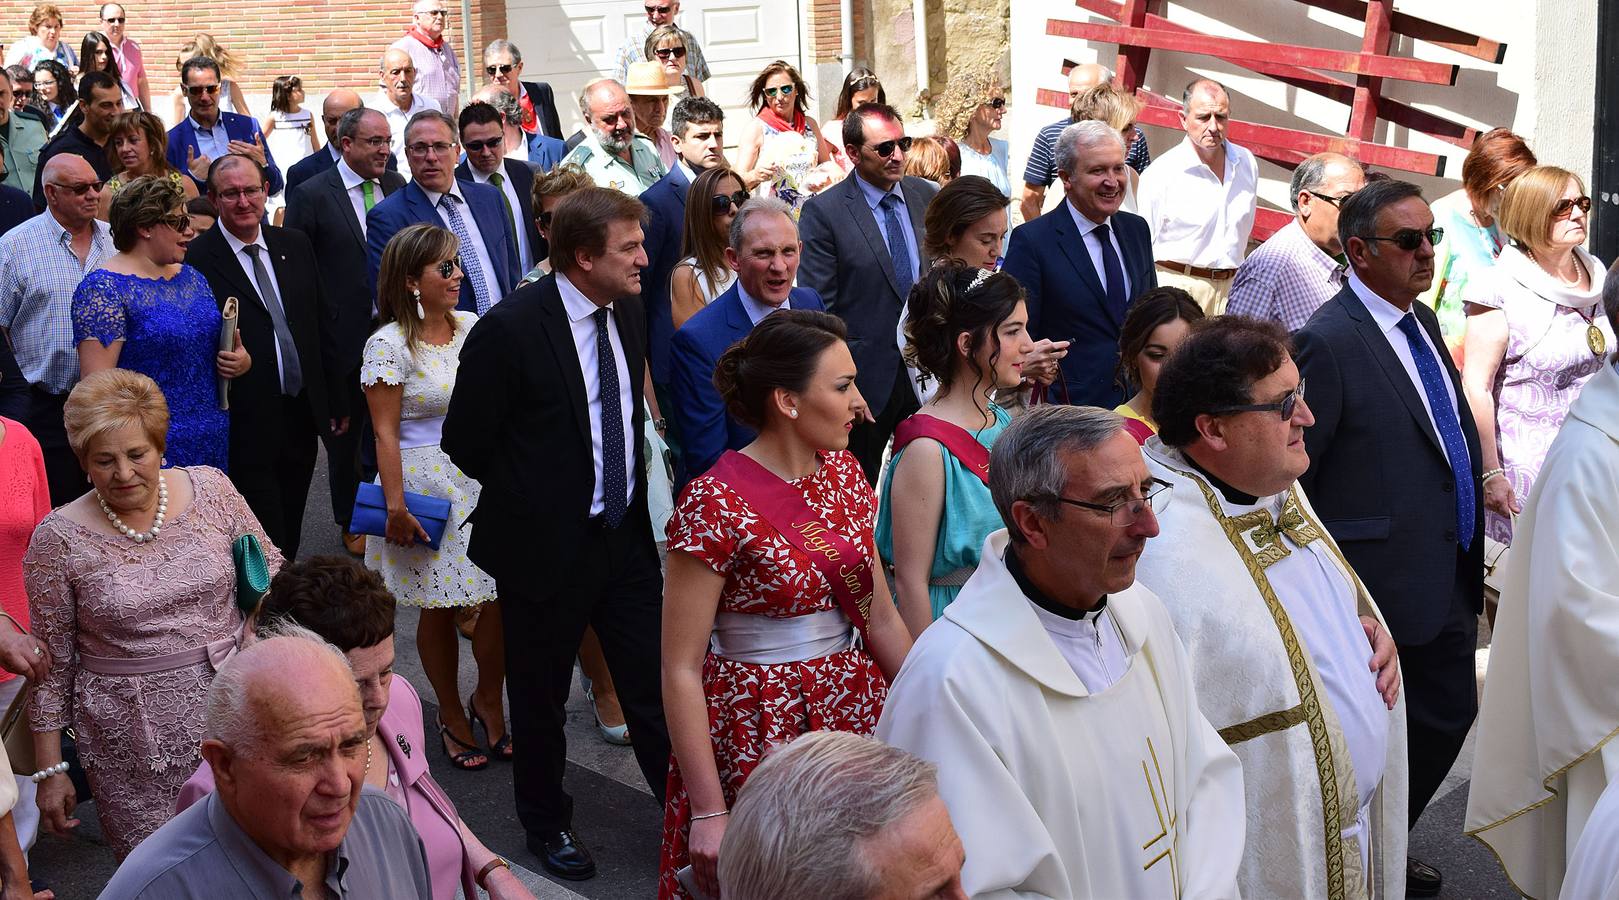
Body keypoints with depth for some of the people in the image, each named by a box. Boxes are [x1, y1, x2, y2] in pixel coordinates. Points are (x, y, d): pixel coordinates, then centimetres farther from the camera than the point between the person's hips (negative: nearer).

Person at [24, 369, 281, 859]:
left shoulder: (210, 489, -1)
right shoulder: (59, 538, -6)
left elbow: (270, 568, 12)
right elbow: (51, 665, 1)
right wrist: (50, 770, 2)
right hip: (131, 741, -2)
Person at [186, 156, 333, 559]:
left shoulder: (296, 246, 8)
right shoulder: (196, 259, -9)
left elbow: (322, 325, 13)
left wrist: (336, 401, 13)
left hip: (303, 415, 5)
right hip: (246, 425, -5)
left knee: (290, 536, 16)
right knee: (265, 545, -1)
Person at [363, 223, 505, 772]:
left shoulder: (473, 327, 5)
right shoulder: (389, 344, -10)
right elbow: (385, 433, -10)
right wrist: (396, 506, -13)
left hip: (485, 480, 4)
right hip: (428, 486, -4)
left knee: (503, 598, 0)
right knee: (439, 608, 7)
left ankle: (488, 700, 25)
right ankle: (451, 715, 27)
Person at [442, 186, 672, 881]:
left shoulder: (629, 315, 1)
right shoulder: (510, 329, -20)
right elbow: (465, 445, -12)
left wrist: (630, 494, 10)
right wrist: (536, 494, 1)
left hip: (625, 535, 5)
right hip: (545, 546, -4)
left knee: (653, 683, 9)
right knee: (541, 699, 14)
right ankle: (546, 824, 35)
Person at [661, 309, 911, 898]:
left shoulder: (845, 474, 2)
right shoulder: (716, 505, -18)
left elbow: (881, 618, 10)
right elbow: (680, 670, -17)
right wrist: (709, 814, -18)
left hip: (854, 711, 6)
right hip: (760, 732, -6)